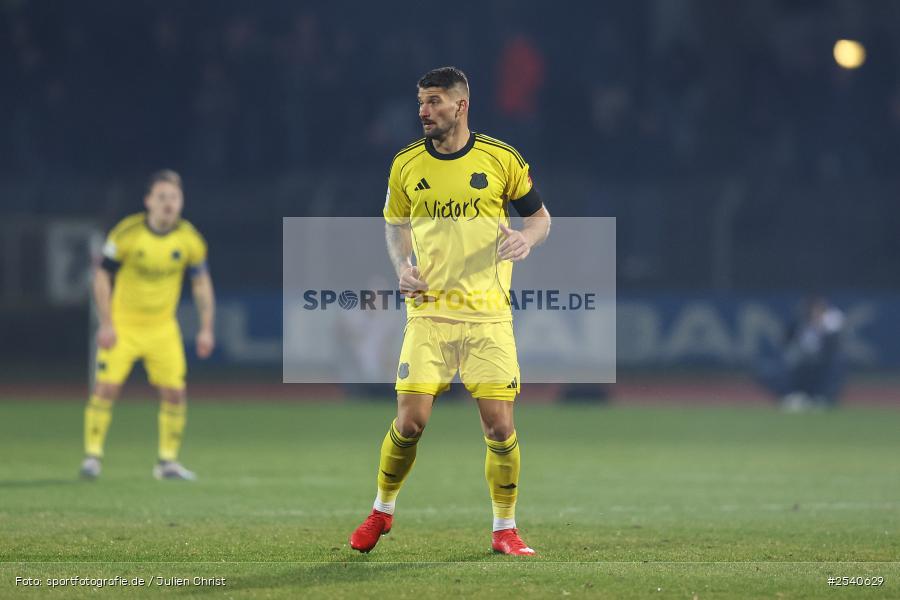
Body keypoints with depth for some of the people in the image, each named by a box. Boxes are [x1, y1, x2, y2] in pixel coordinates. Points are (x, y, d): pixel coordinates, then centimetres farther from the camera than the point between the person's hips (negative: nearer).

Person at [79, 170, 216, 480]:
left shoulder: (189, 239, -7)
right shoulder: (126, 233, -15)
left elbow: (201, 283, 5)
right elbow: (102, 277, -8)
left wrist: (206, 329, 0)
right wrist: (106, 324, -13)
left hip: (163, 327, 3)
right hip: (123, 324, -3)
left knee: (174, 392, -3)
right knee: (107, 386, -12)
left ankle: (168, 461, 10)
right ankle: (92, 455, -1)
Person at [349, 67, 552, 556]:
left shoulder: (501, 159, 0)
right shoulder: (406, 164, 5)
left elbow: (540, 216, 10)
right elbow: (395, 223, 19)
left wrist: (526, 238, -12)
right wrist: (402, 266, 0)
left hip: (488, 314, -1)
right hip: (428, 310, 1)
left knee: (499, 425, -6)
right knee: (410, 420, -6)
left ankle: (504, 529, 10)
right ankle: (382, 510, 18)